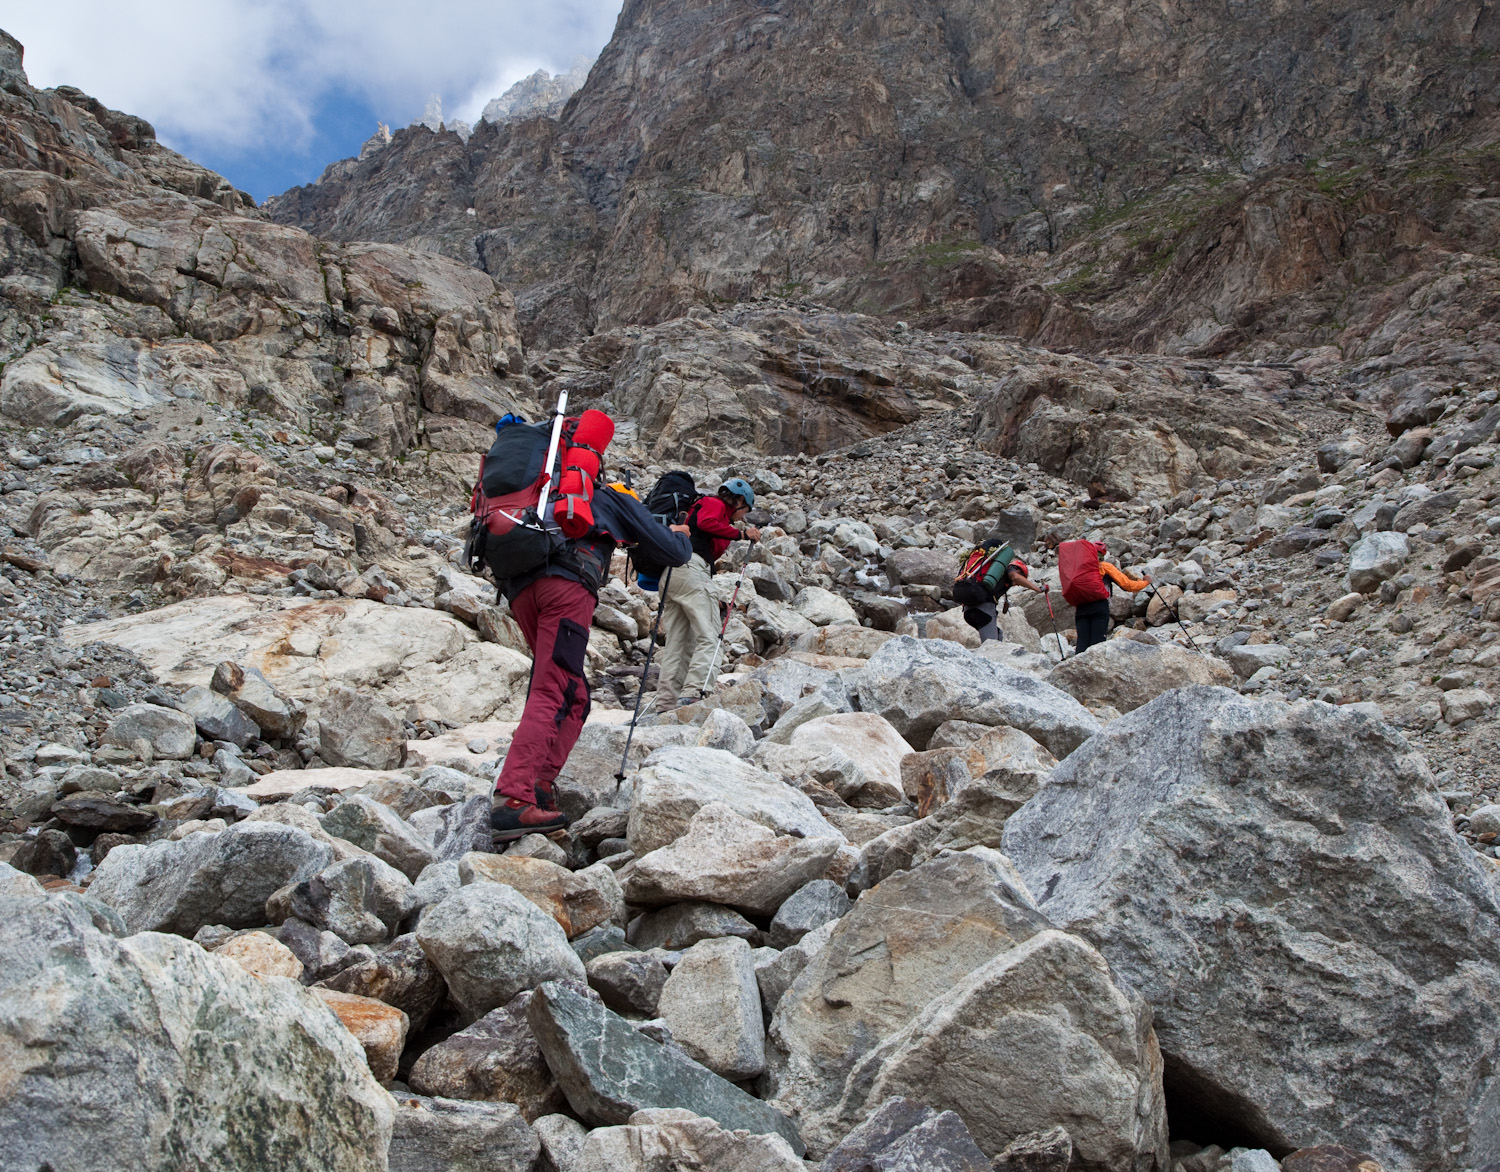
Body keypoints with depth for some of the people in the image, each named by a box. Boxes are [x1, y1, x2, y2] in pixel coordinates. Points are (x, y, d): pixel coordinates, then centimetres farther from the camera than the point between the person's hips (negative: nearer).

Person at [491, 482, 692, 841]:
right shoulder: (615, 498, 26)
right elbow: (674, 554, 21)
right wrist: (680, 535, 46)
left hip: (520, 588, 6)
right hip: (567, 585, -6)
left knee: (574, 697, 13)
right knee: (552, 693, -16)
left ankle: (538, 788, 0)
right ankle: (512, 800, -29)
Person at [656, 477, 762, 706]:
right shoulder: (714, 504, 9)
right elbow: (705, 524, -13)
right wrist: (741, 533, -10)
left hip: (670, 574, 10)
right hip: (690, 568, -10)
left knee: (678, 643, 6)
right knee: (708, 637, -14)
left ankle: (666, 704, 0)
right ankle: (692, 692, -27)